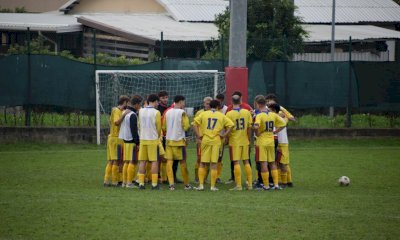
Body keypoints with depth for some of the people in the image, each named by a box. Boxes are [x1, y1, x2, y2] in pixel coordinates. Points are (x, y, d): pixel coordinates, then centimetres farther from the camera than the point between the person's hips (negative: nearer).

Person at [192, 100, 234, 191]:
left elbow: (195, 123, -3)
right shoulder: (221, 116, 7)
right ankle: (213, 186, 2)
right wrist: (224, 135, 3)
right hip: (216, 141, 0)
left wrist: (198, 136, -1)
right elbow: (230, 125, -1)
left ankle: (201, 185, 3)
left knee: (202, 163, 9)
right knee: (214, 164, 3)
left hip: (205, 140, 1)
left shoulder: (204, 114, 7)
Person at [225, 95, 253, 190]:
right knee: (246, 162, 12)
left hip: (234, 141, -3)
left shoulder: (229, 114, -11)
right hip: (245, 141, 3)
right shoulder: (247, 112, -1)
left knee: (236, 163, -2)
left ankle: (238, 185, -5)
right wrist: (249, 139, 13)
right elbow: (249, 128, 2)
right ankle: (250, 184, 13)